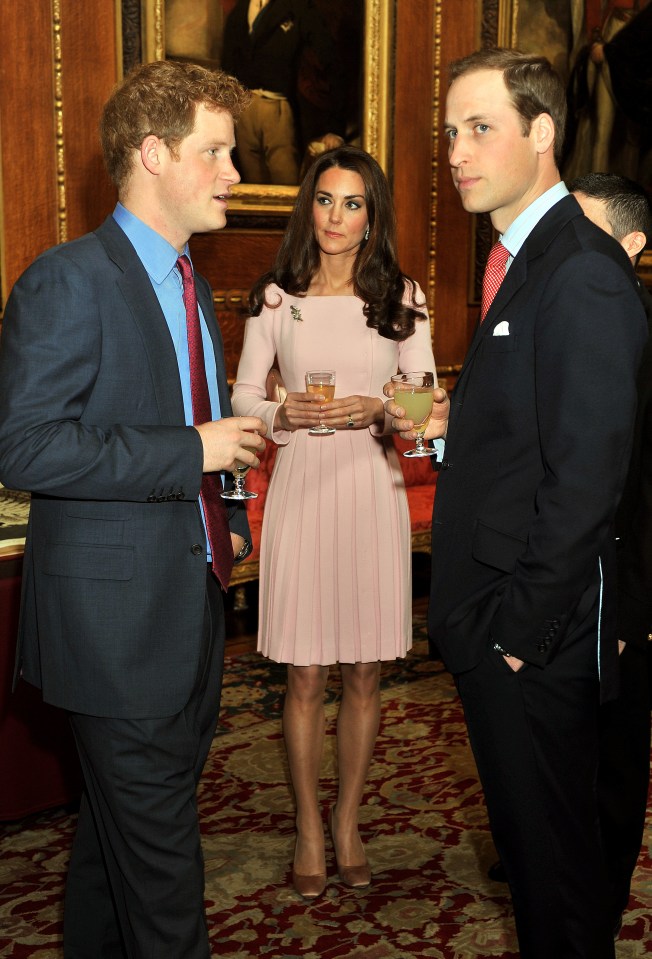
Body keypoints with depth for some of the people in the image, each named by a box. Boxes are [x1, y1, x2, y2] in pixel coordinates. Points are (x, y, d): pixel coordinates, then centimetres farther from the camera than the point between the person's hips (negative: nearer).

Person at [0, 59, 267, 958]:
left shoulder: (192, 284, 15)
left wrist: (227, 520, 14)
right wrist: (190, 451, -22)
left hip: (192, 605, 8)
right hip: (121, 616, -8)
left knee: (121, 824, 21)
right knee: (158, 844, 2)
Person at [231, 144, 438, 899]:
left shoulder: (401, 298, 5)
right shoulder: (275, 298, 3)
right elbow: (242, 395, 6)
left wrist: (376, 410, -15)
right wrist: (282, 414, -15)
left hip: (371, 489, 1)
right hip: (301, 488, -1)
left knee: (363, 673, 8)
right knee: (304, 676, 4)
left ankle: (348, 823, 25)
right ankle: (308, 829, 20)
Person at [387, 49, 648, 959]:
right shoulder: (516, 260, 13)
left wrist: (524, 627, -18)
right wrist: (448, 427, 3)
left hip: (538, 634, -9)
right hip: (494, 621, 9)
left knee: (550, 842, 7)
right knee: (525, 836, 21)